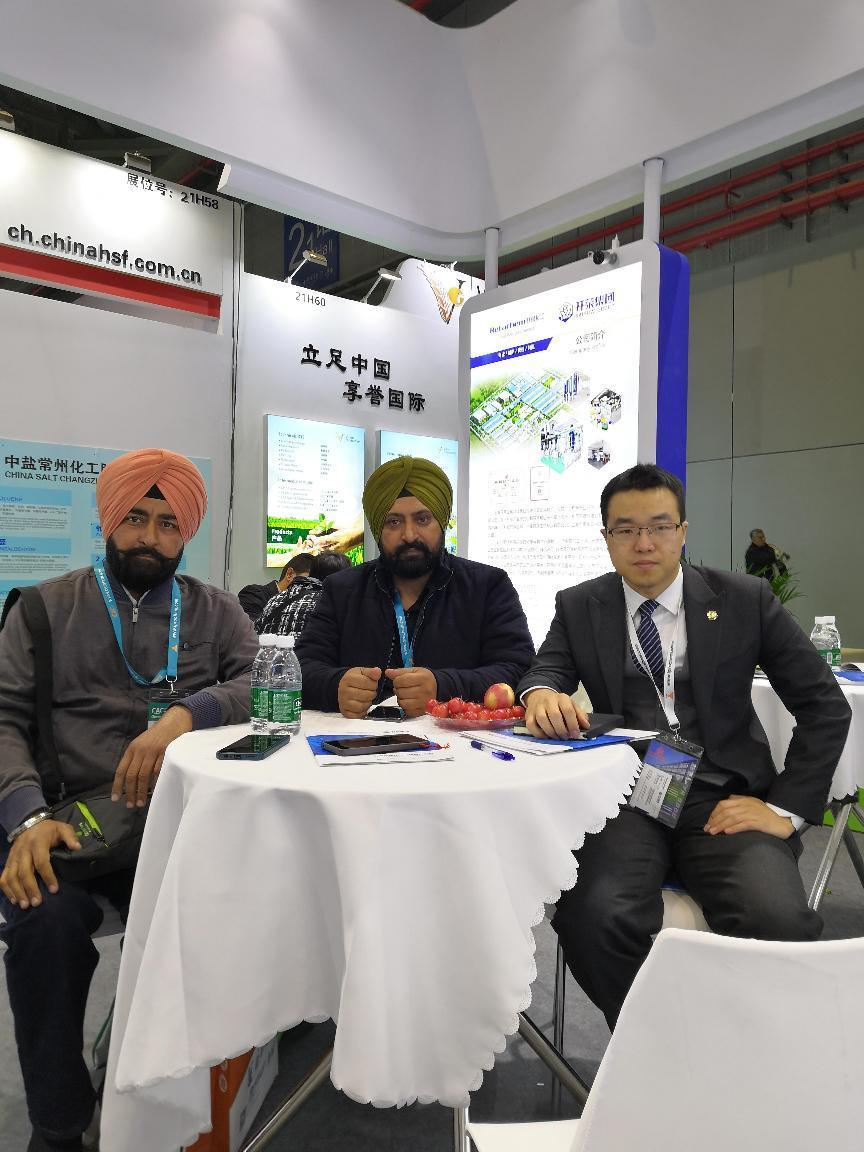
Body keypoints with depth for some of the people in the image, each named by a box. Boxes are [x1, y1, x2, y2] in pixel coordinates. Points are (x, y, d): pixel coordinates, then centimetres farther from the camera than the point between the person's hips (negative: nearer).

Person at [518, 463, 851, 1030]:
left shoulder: (746, 599, 5)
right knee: (593, 916, -29)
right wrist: (541, 695, -26)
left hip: (724, 801, 0)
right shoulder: (578, 607, 9)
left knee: (781, 922, -29)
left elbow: (825, 705, 5)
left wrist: (786, 807, -5)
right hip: (623, 798, 1)